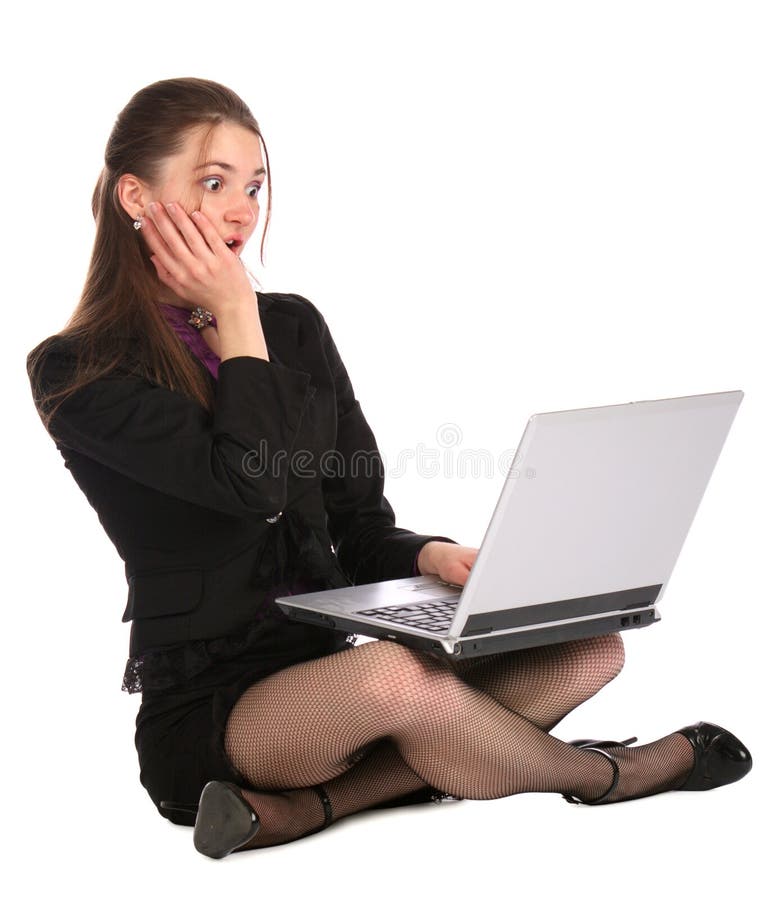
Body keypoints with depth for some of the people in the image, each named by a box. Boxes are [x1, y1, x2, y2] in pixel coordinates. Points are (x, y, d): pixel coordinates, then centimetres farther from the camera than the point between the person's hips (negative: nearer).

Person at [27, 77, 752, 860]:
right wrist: (233, 316, -10)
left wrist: (433, 557, -9)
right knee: (395, 677, -38)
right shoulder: (75, 372, -7)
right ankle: (602, 773, -6)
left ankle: (307, 805, -23)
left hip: (324, 672, 7)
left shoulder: (293, 327, 12)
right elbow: (250, 484, -20)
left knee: (590, 646, -12)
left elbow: (362, 530, 13)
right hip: (203, 711, -7)